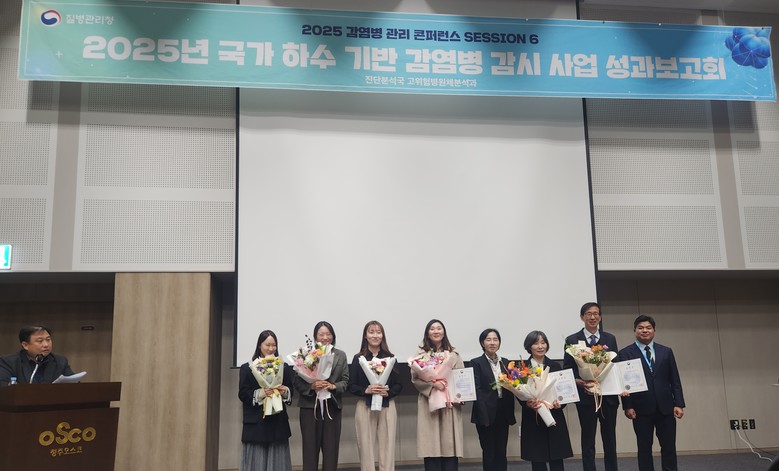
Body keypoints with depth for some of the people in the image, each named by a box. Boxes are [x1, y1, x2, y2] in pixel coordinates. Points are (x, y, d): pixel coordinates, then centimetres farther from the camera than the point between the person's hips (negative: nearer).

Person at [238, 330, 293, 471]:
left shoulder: (283, 367, 9)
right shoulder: (247, 368, 1)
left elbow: (291, 392, 11)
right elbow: (242, 394, -4)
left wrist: (285, 391, -10)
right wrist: (260, 393, -19)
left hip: (278, 421, 3)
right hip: (256, 422, -2)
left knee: (277, 459, 3)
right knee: (257, 460, -3)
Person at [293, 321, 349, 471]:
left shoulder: (341, 355, 9)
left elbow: (345, 381, 5)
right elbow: (296, 381, -4)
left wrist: (333, 386, -13)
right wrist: (311, 386, -20)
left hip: (332, 406, 3)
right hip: (310, 406, -2)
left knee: (331, 447, 6)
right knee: (310, 447, 2)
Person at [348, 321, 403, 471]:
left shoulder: (390, 358, 5)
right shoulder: (358, 358, 2)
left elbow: (399, 385, 7)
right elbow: (351, 386, 1)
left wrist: (388, 391, -12)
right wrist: (366, 390, -15)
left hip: (387, 407, 1)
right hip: (364, 407, -1)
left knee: (387, 447, 0)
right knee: (366, 447, 0)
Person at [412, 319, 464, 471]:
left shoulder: (453, 354, 10)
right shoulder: (421, 353, 4)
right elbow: (415, 378, -1)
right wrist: (433, 384, -17)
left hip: (450, 404, 1)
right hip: (429, 404, -1)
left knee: (450, 445, -1)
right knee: (431, 446, -3)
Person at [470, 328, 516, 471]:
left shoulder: (505, 362, 11)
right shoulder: (476, 363, -3)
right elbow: (476, 390, -10)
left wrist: (511, 414, 6)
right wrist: (483, 415, -17)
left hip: (503, 413, 4)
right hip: (486, 414, -4)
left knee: (501, 453, 9)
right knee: (489, 453, 3)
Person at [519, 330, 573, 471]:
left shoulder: (555, 366, 8)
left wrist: (560, 403, -13)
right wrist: (528, 404, -24)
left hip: (555, 418, 2)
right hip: (533, 420, -2)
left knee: (557, 460, 3)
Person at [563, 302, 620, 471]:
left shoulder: (610, 339, 8)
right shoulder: (572, 340, 0)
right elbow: (567, 369, -1)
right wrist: (578, 382, -19)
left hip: (608, 395, 2)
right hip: (586, 396, -2)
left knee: (610, 440, 12)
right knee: (588, 440, 7)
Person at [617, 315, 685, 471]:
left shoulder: (666, 352, 10)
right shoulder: (625, 353, 1)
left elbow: (675, 380, 8)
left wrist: (679, 404, 0)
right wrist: (627, 406, -9)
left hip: (665, 407, 3)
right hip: (641, 408, -2)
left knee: (669, 447, 5)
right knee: (644, 448, 5)